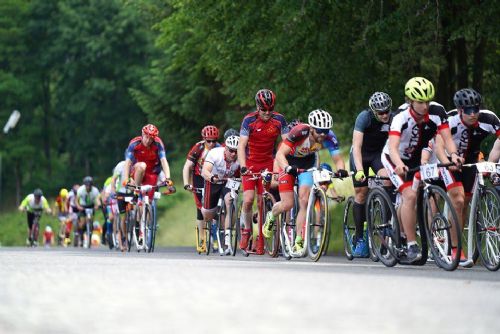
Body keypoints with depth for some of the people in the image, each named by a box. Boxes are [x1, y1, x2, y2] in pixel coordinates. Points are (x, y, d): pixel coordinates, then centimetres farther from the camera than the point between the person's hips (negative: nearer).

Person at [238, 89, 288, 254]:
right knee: (248, 199, -15)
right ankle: (246, 229, 8)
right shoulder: (249, 120, -15)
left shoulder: (279, 120, -9)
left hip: (267, 164, 1)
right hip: (250, 163, -1)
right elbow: (241, 145, -21)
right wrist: (243, 167, -34)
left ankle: (260, 237, 8)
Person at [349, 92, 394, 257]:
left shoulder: (393, 119, -20)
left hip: (379, 153, 2)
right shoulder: (364, 117, -27)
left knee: (388, 179, -27)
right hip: (361, 155, -2)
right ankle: (359, 238, 2)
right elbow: (357, 146, -33)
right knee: (361, 192, -5)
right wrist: (359, 170, -44)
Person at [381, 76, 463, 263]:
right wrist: (399, 165, -64)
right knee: (410, 195, -23)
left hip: (416, 158, 5)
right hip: (394, 160, -5)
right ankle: (412, 247, -20)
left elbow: (447, 137, -27)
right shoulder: (401, 119, -32)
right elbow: (393, 147, -45)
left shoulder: (437, 111, -21)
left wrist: (453, 154, -48)